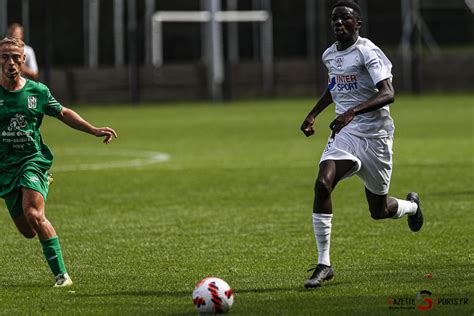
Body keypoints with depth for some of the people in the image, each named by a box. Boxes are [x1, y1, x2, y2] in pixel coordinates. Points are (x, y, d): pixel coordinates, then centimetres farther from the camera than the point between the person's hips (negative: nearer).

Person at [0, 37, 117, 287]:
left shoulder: (38, 91, 3)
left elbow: (63, 114, 19)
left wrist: (94, 130, 13)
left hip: (32, 160, -1)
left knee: (33, 214, -26)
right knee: (28, 231, -1)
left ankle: (61, 274, -22)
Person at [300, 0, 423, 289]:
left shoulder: (367, 52, -15)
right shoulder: (330, 55, 9)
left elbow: (388, 94, -27)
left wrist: (353, 111, -39)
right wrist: (313, 114, 20)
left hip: (375, 134, -5)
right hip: (344, 133, 5)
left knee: (379, 210, 6)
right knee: (322, 185, -23)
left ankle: (412, 205, 46)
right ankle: (324, 264, -17)